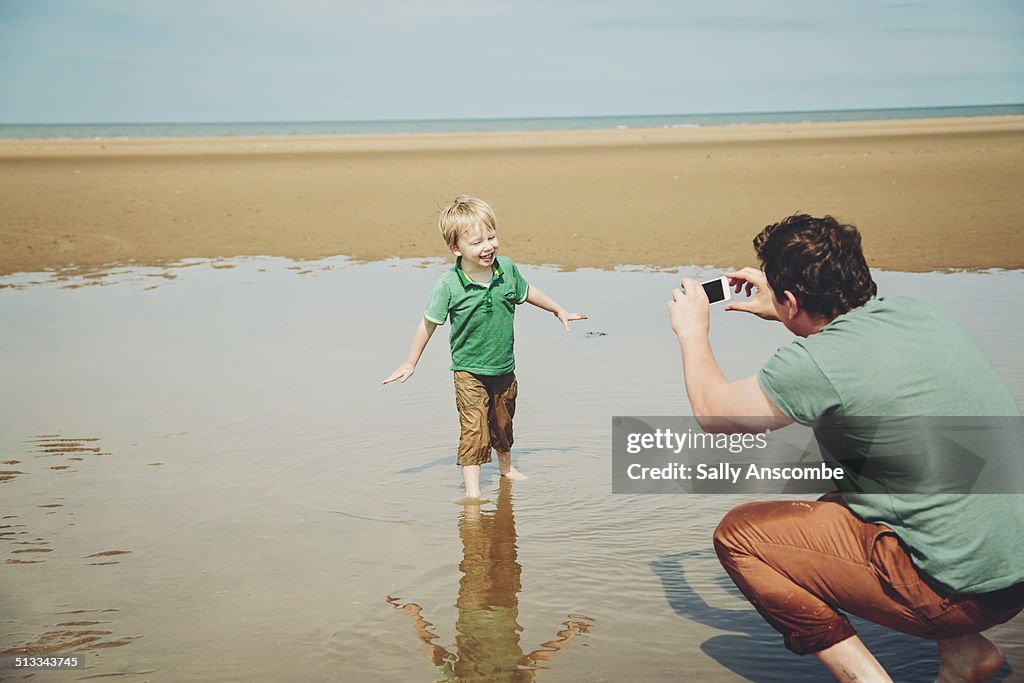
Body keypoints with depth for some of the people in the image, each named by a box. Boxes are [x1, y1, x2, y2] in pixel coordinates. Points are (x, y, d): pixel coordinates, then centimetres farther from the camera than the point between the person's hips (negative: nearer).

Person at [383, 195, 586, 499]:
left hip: (505, 369, 5)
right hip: (469, 373, -4)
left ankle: (506, 467, 47)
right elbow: (429, 323, -6)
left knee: (503, 424, 23)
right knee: (474, 430, -13)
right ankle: (472, 490, -6)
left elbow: (526, 292, 14)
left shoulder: (507, 268, -8)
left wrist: (559, 311, 26)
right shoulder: (448, 284, -19)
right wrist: (410, 363, 1)